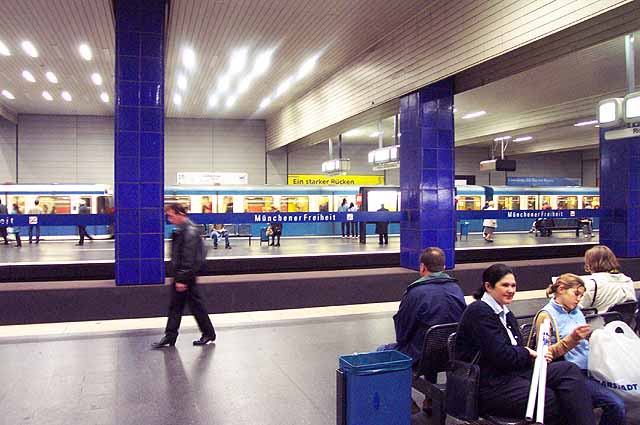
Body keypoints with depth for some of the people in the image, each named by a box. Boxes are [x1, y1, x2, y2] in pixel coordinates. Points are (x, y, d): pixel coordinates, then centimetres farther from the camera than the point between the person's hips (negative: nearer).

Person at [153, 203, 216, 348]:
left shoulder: (190, 231, -19)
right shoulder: (180, 230, 11)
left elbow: (188, 258, -23)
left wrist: (182, 279, -22)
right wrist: (178, 277, 18)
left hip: (187, 275, -10)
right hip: (179, 274, 10)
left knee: (196, 304, 1)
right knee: (175, 305, 12)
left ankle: (209, 334, 14)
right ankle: (170, 336, 20)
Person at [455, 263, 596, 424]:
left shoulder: (505, 313, 18)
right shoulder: (479, 312, -13)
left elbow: (517, 349, 14)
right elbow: (501, 355, -19)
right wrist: (529, 353, -3)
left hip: (513, 373, 9)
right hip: (490, 387, -9)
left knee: (569, 369, -9)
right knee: (558, 403, -19)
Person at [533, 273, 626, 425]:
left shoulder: (576, 311, 19)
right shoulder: (546, 316, -4)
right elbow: (544, 354, -9)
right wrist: (572, 338, -19)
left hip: (589, 369, 8)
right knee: (616, 404, -24)